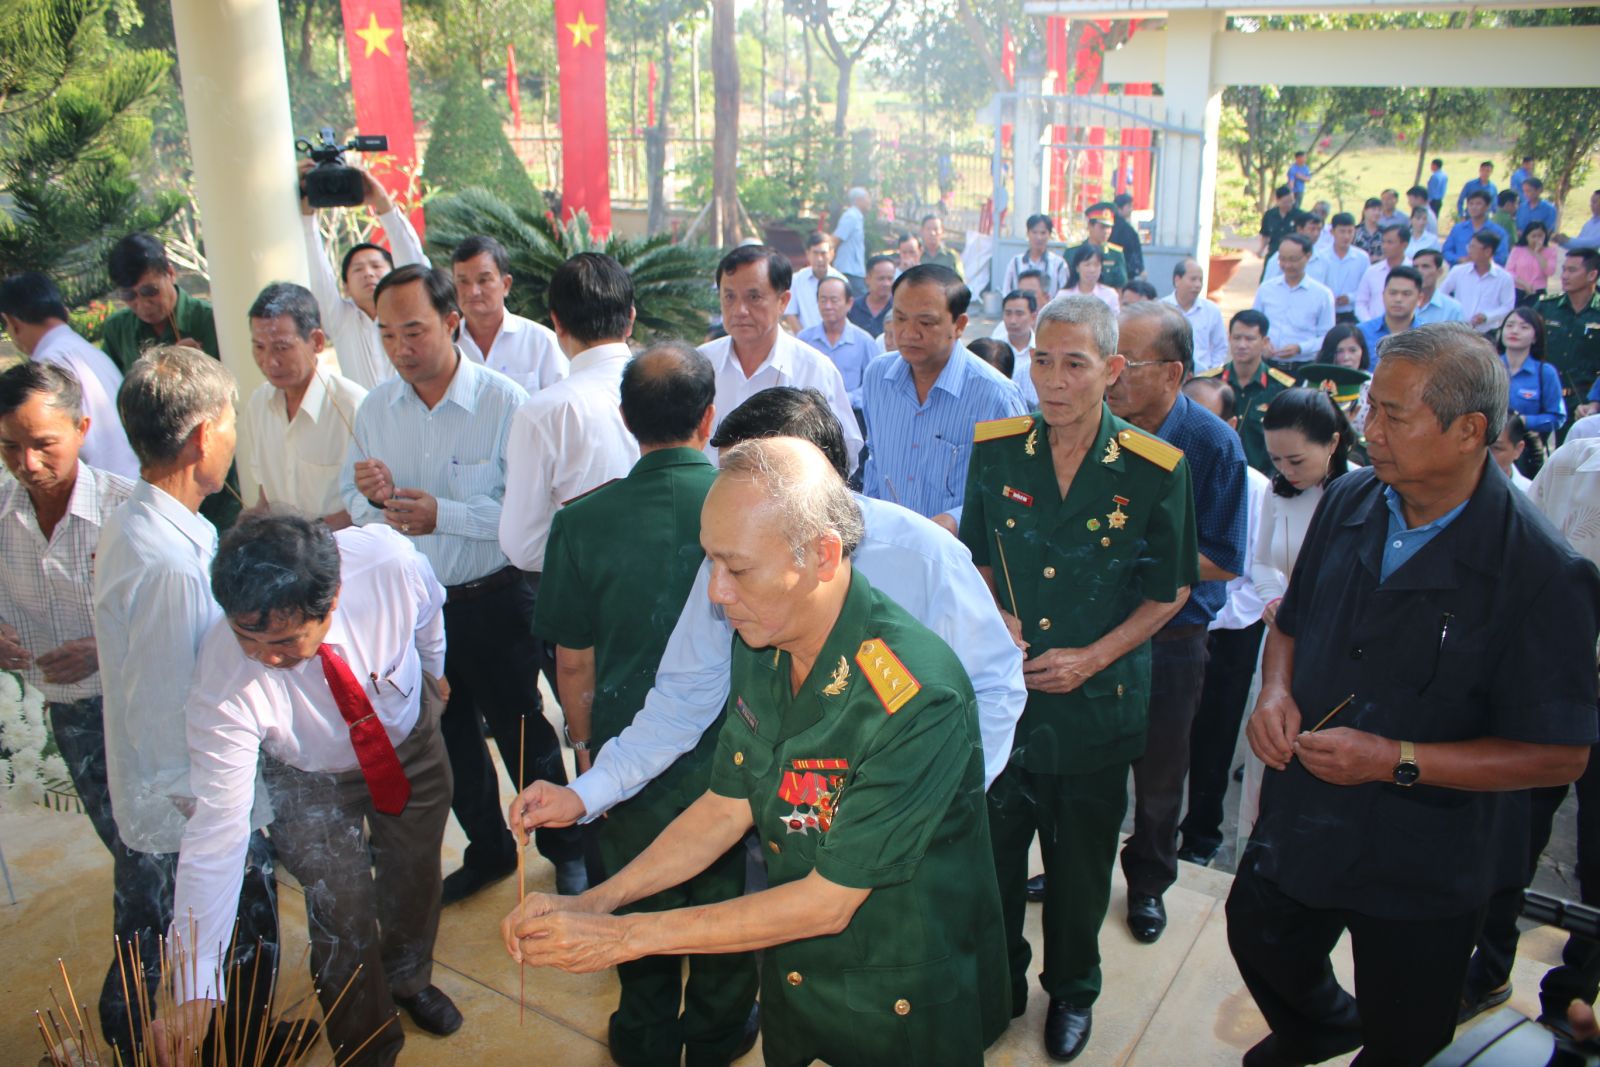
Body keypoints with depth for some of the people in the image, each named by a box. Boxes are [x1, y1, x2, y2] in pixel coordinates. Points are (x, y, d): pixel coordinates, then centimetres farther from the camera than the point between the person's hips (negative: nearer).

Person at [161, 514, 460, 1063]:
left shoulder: (391, 560, -38)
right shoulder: (225, 682, -39)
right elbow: (217, 829, -32)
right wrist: (195, 989, -30)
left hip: (412, 737, 3)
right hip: (311, 779, -2)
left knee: (415, 875, 20)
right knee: (341, 909, -7)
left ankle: (408, 979, 54)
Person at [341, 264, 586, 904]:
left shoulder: (504, 401, -16)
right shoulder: (375, 408, 1)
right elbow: (353, 498, 7)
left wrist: (443, 514, -26)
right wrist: (373, 496, -15)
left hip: (493, 601, -5)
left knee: (521, 731, 9)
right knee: (448, 734, 19)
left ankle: (566, 849, 32)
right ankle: (488, 850, 42)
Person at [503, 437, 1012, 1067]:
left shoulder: (918, 699, -33)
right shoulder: (759, 645, -11)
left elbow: (827, 903, -27)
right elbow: (727, 808, 0)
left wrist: (624, 936, -23)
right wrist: (593, 902, -11)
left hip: (904, 1010, -5)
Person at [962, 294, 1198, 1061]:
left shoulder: (1155, 471, -12)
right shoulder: (995, 450, -5)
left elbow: (1170, 590, -2)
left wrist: (1093, 658, -12)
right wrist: (995, 615, -10)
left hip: (1097, 703, -1)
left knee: (1081, 866, 16)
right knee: (992, 851, 14)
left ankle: (1073, 992, 43)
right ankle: (1000, 981, 41)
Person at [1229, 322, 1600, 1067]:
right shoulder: (1348, 504, -6)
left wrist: (1395, 760, -27)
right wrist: (1276, 692, -11)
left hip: (1423, 867, -5)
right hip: (1300, 822, 5)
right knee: (1260, 940, 28)